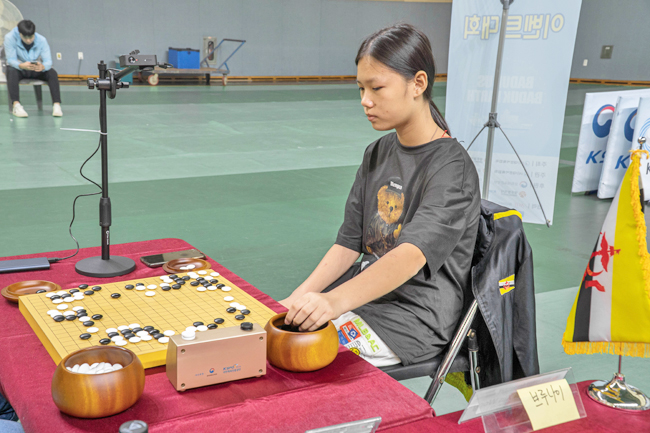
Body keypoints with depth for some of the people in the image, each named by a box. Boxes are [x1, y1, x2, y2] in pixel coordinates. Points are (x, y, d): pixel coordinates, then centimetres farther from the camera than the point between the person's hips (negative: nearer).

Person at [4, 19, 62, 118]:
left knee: (52, 73, -28)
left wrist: (42, 66, -48)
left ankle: (56, 105, -36)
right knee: (12, 72, -37)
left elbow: (48, 61, -22)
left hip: (36, 70, 2)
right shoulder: (10, 38, -20)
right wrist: (22, 65, -48)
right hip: (18, 68, -2)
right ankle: (16, 105, -47)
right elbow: (11, 59, -24)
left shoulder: (42, 40, -15)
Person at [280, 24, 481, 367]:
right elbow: (349, 243, 8)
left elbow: (411, 256, -31)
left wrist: (335, 301, -45)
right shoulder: (377, 154, 9)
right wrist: (299, 298, -7)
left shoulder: (452, 168, -16)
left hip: (415, 316, -7)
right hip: (365, 291, 7)